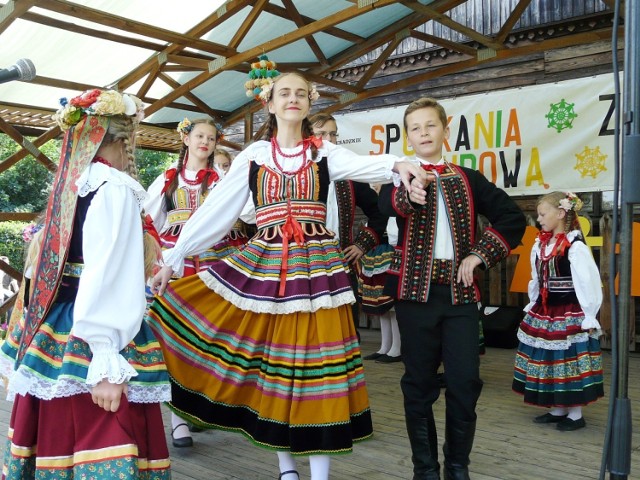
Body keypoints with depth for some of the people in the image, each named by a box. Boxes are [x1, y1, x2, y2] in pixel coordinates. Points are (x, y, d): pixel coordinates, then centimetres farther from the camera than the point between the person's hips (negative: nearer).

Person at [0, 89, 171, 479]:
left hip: (55, 333, 9)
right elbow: (108, 276, -21)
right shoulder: (116, 188, -12)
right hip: (92, 340, -9)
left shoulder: (70, 186, 12)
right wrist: (108, 363, -23)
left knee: (59, 436, 17)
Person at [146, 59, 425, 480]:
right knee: (270, 363, 5)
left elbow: (363, 165, -16)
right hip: (261, 264, 1)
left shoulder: (326, 153, 5)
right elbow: (215, 210, 6)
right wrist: (174, 257, 4)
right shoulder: (252, 157, 7)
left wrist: (396, 164, -39)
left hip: (315, 265, -1)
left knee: (315, 363, -1)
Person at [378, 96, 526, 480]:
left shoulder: (468, 179, 9)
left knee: (466, 381, 0)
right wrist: (409, 194, -46)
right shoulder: (402, 176, 2)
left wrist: (480, 253, -3)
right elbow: (386, 204, -22)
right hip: (416, 289, -2)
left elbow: (514, 218, 9)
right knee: (419, 382, 5)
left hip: (460, 290, 2)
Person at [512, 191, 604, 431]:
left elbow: (588, 284, -15)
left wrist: (589, 318, -14)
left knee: (570, 363, 1)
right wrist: (533, 307, 17)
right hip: (544, 313, 8)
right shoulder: (540, 245, 6)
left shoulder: (576, 247, -16)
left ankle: (575, 414, 15)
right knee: (550, 361, 14)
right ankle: (557, 410, 27)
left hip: (570, 316, -7)